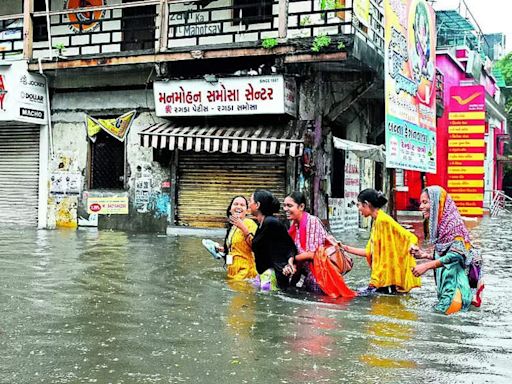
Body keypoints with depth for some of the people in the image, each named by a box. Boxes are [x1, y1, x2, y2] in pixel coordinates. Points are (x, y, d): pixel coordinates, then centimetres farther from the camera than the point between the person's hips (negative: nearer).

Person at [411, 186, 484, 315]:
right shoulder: (439, 224, 9)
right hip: (445, 278, 8)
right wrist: (425, 255, 1)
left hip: (455, 277, -8)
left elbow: (457, 254, -21)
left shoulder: (452, 222, -13)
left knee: (450, 308, -12)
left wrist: (427, 265, -23)